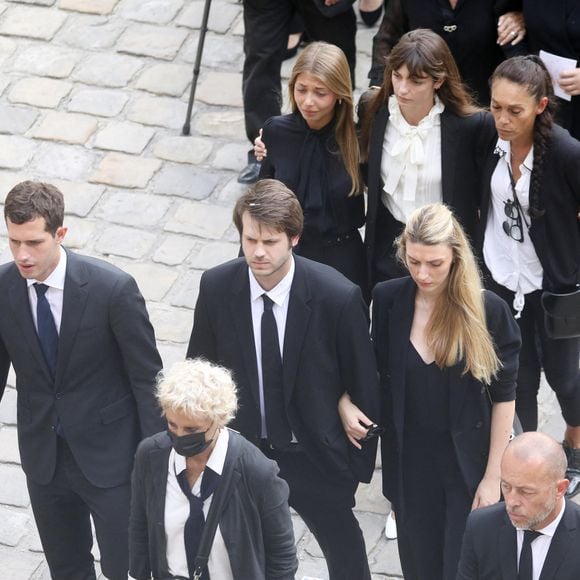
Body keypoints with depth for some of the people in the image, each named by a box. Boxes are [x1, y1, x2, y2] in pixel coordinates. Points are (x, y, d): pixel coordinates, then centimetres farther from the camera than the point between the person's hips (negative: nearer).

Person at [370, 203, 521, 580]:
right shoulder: (387, 299, -7)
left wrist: (493, 476, -7)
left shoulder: (488, 310, -15)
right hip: (409, 460, 3)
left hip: (468, 464, -2)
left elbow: (503, 397, -8)